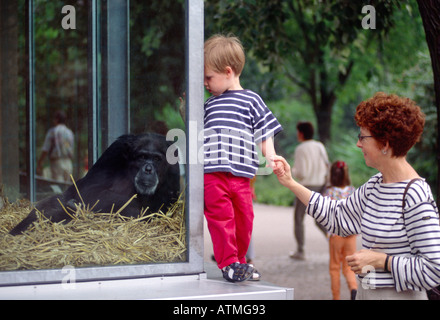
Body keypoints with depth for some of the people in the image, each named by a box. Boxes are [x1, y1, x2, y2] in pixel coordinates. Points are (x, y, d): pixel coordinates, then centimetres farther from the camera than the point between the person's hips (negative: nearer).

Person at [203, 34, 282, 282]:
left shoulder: (251, 101, 10)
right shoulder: (209, 104, 21)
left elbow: (265, 132, 9)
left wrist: (271, 158, -3)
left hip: (241, 174, -2)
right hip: (211, 174, 2)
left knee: (244, 217, 1)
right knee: (220, 217, -8)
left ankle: (239, 260, 18)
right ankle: (227, 262, -1)